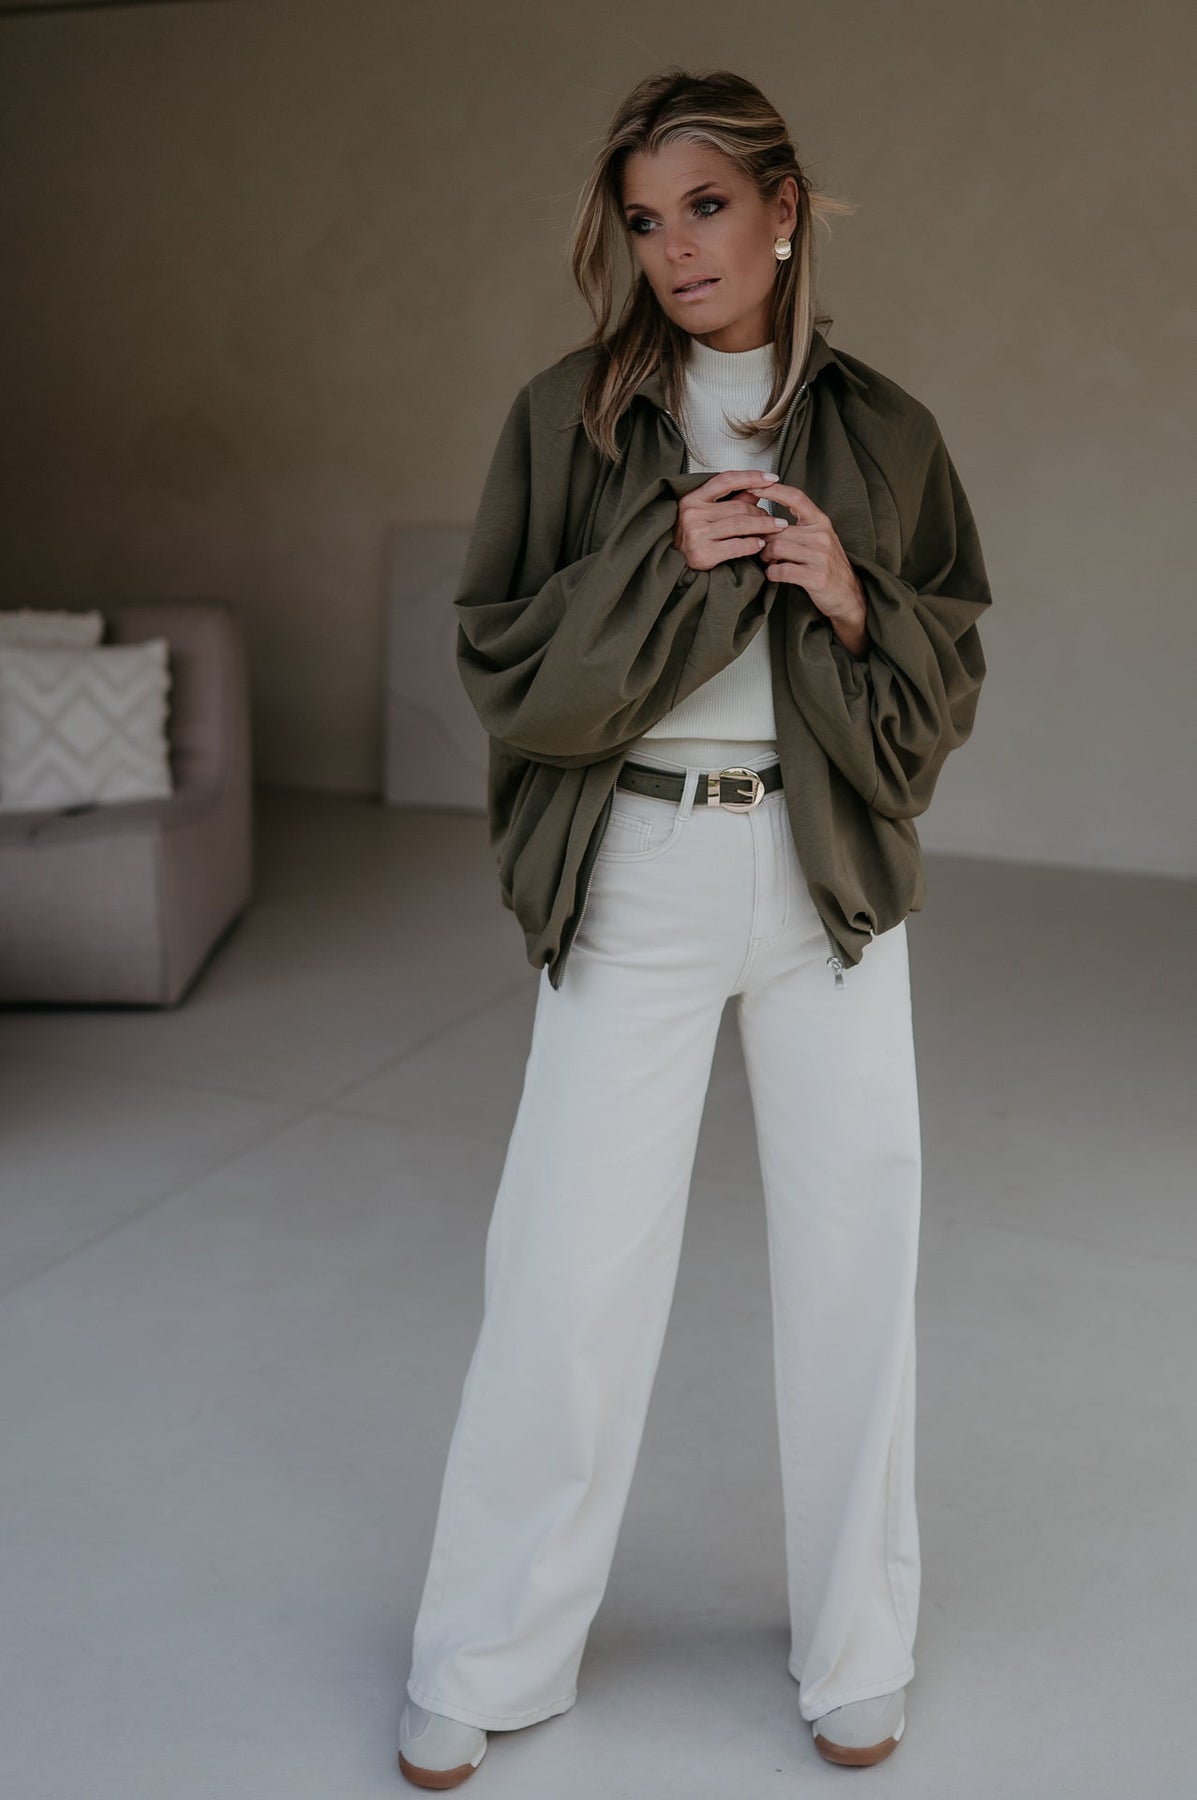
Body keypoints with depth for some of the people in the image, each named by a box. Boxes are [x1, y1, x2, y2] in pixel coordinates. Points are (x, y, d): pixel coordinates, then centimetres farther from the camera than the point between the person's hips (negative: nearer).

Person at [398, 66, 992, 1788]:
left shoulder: (881, 431, 5)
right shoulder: (569, 416, 0)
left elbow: (953, 676, 8)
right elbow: (502, 664, -4)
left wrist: (856, 609, -12)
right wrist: (665, 563, -17)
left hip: (831, 883, 2)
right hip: (633, 883, -1)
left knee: (854, 1261, 9)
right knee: (571, 1273, 2)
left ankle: (852, 1654, 31)